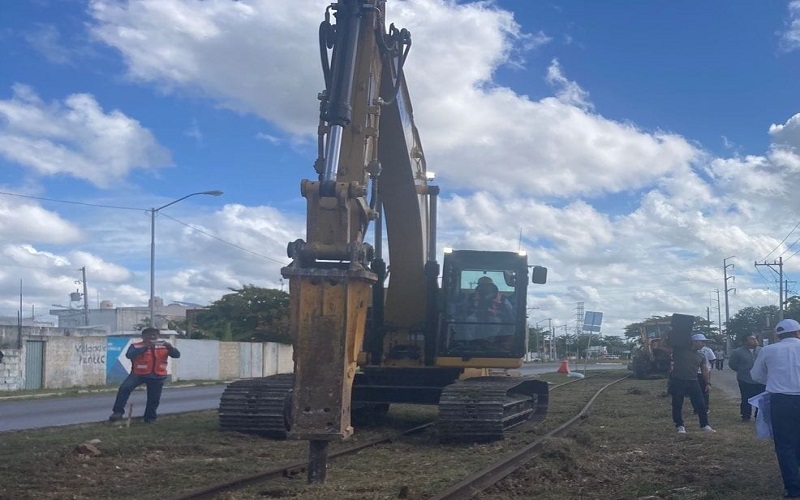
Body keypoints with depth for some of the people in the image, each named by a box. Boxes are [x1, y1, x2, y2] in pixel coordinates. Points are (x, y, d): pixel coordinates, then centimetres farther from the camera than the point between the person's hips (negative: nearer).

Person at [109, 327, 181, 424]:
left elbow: (177, 355, -2)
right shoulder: (135, 346, -2)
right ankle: (118, 412, -18)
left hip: (157, 376, 2)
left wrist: (170, 346, -23)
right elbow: (129, 355, -21)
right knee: (124, 388, -23)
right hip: (138, 373, -2)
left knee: (154, 398, 8)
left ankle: (150, 417, 28)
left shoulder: (164, 346, 7)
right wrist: (145, 347, -28)